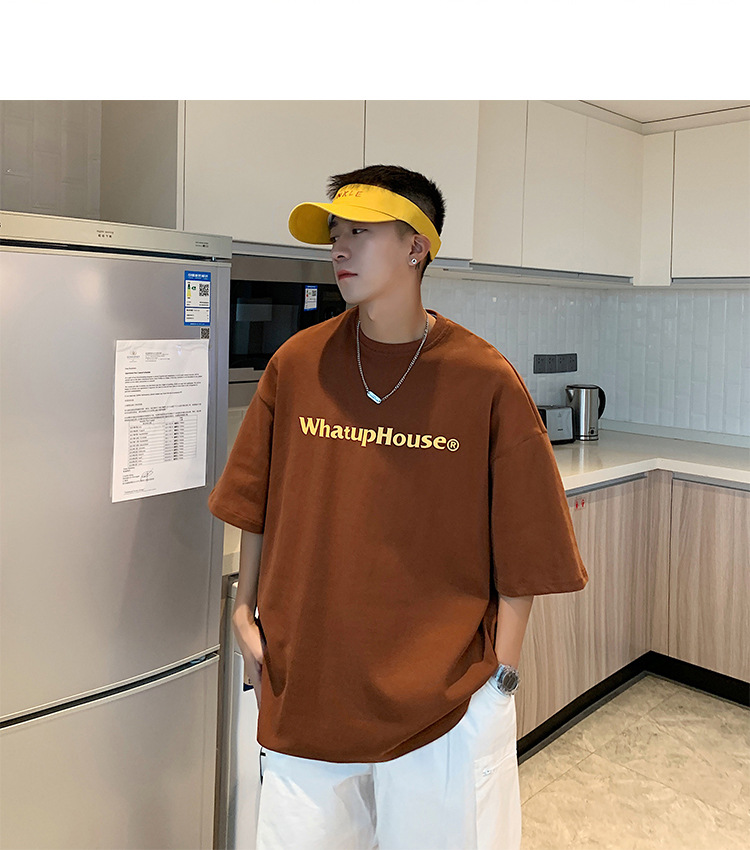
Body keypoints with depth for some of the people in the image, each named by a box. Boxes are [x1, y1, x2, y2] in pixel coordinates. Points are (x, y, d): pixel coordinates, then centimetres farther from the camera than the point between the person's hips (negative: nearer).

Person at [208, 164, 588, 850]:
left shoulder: (487, 382, -11)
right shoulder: (297, 364, -3)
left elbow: (522, 545, -6)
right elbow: (257, 506, 8)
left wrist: (501, 672, -6)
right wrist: (246, 611, 6)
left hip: (445, 699, -2)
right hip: (303, 684, 3)